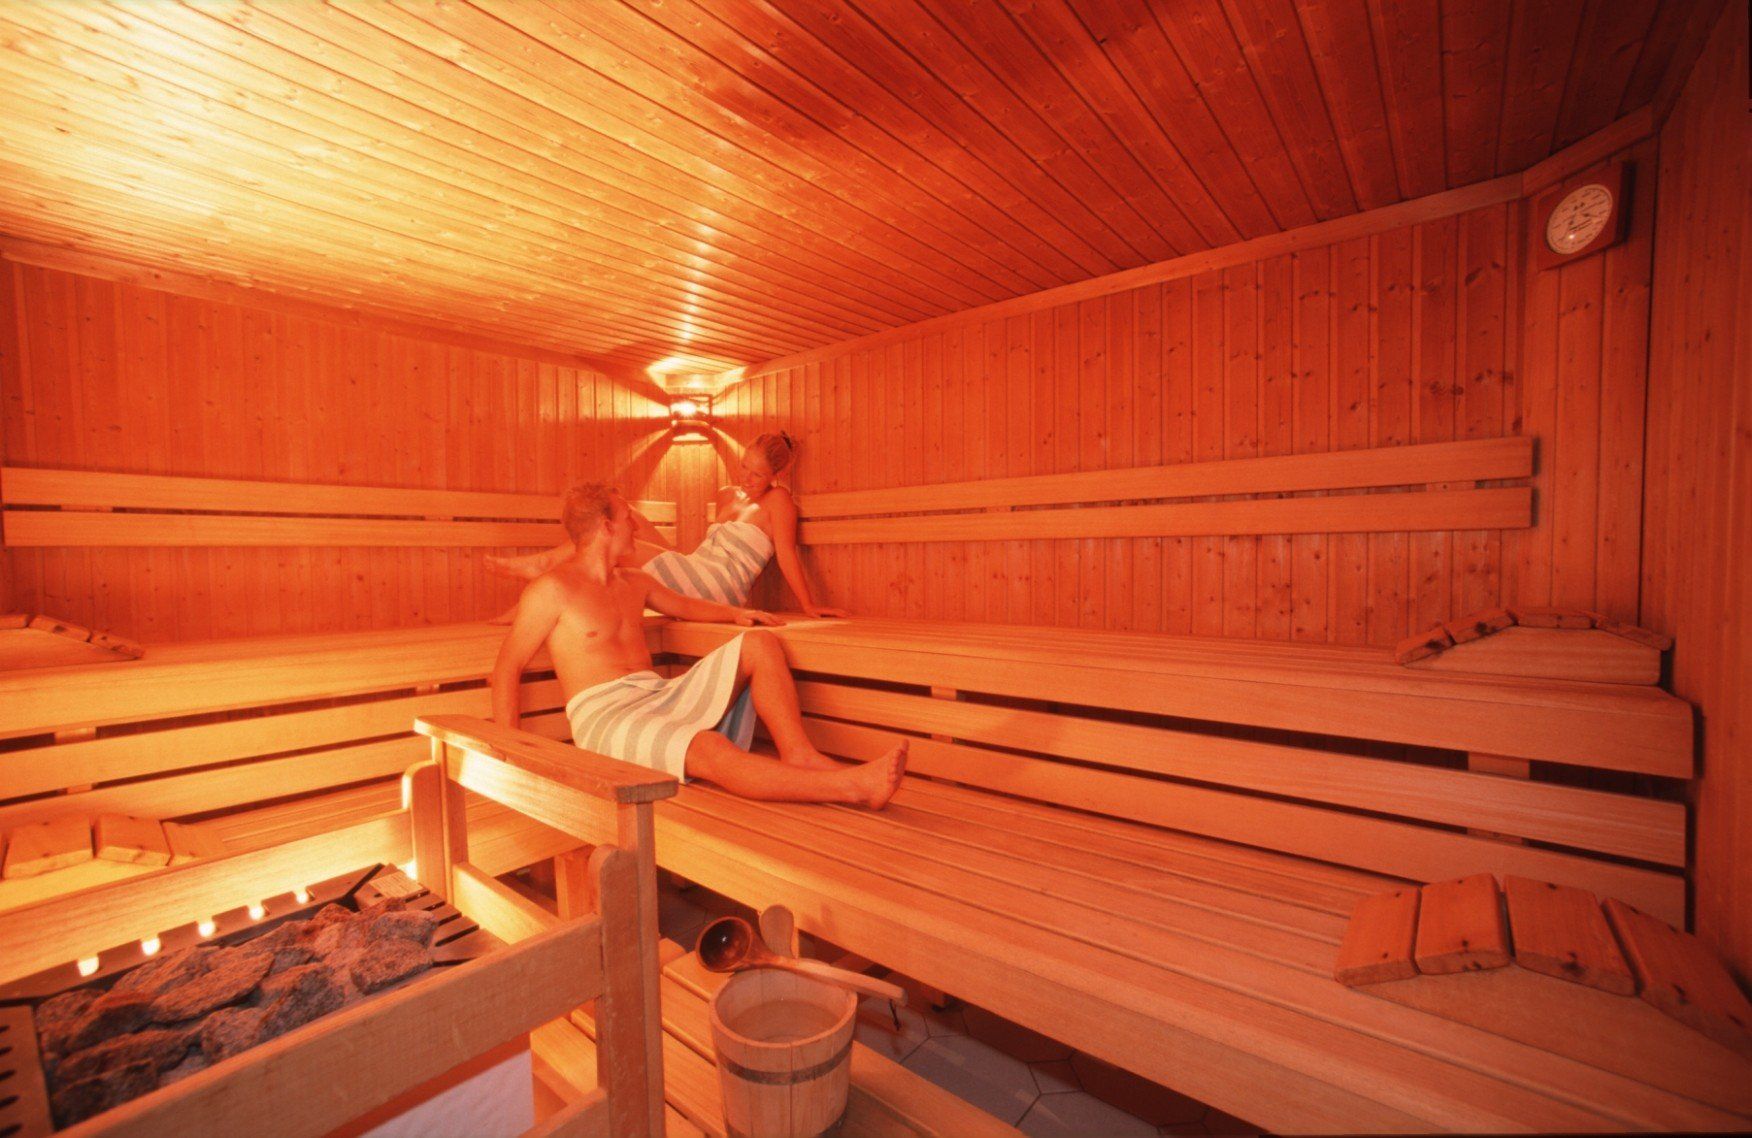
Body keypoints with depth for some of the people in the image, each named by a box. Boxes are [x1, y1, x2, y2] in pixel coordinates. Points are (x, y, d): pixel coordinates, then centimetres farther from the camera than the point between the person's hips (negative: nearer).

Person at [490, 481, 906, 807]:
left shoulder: (634, 582, 19)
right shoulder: (553, 589, -4)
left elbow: (685, 605, 34)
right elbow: (507, 669, -3)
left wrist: (733, 612, 14)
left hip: (661, 697, 8)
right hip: (605, 717, -8)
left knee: (759, 644, -7)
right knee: (709, 750, -37)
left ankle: (799, 755, -22)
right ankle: (854, 786, -45)